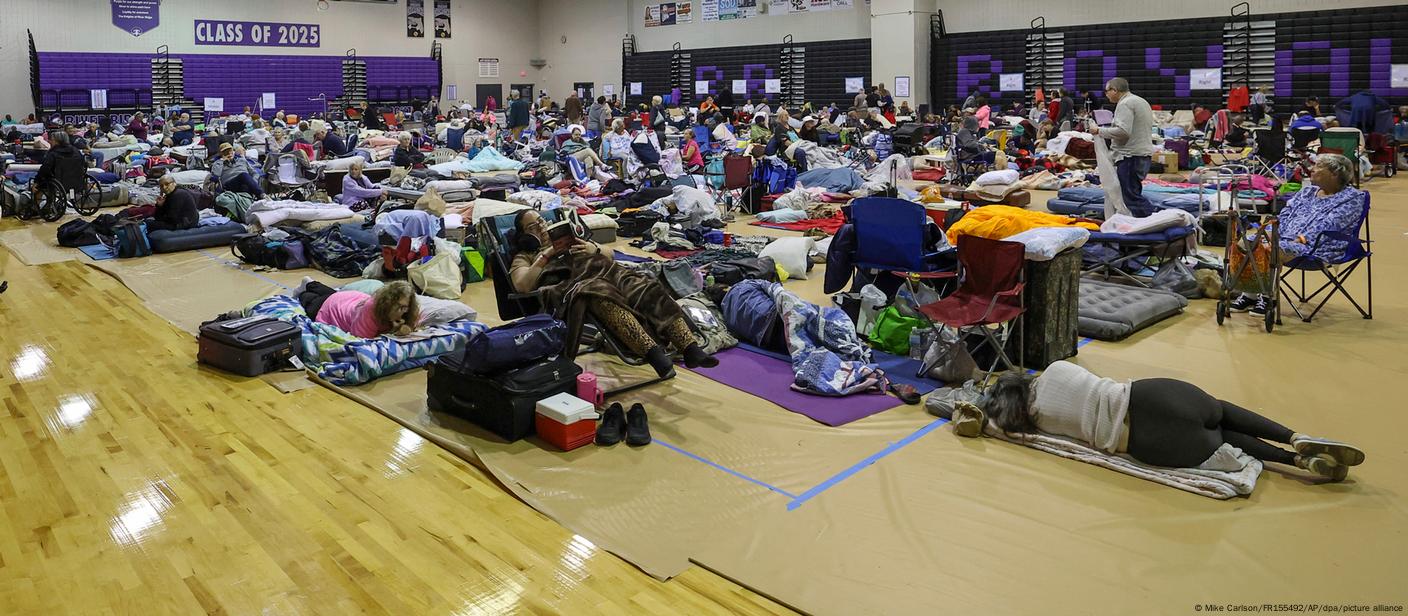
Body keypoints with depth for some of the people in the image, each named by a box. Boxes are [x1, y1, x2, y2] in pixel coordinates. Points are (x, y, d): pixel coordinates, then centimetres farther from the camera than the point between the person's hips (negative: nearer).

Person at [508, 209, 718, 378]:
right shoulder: (524, 256, 24)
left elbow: (609, 255, 29)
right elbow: (522, 285, 1)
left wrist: (594, 249, 8)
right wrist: (545, 256, -2)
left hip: (605, 272, 5)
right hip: (572, 285, -4)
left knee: (648, 289, -27)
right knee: (603, 296, -41)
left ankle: (691, 349, -42)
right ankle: (653, 352, -57)